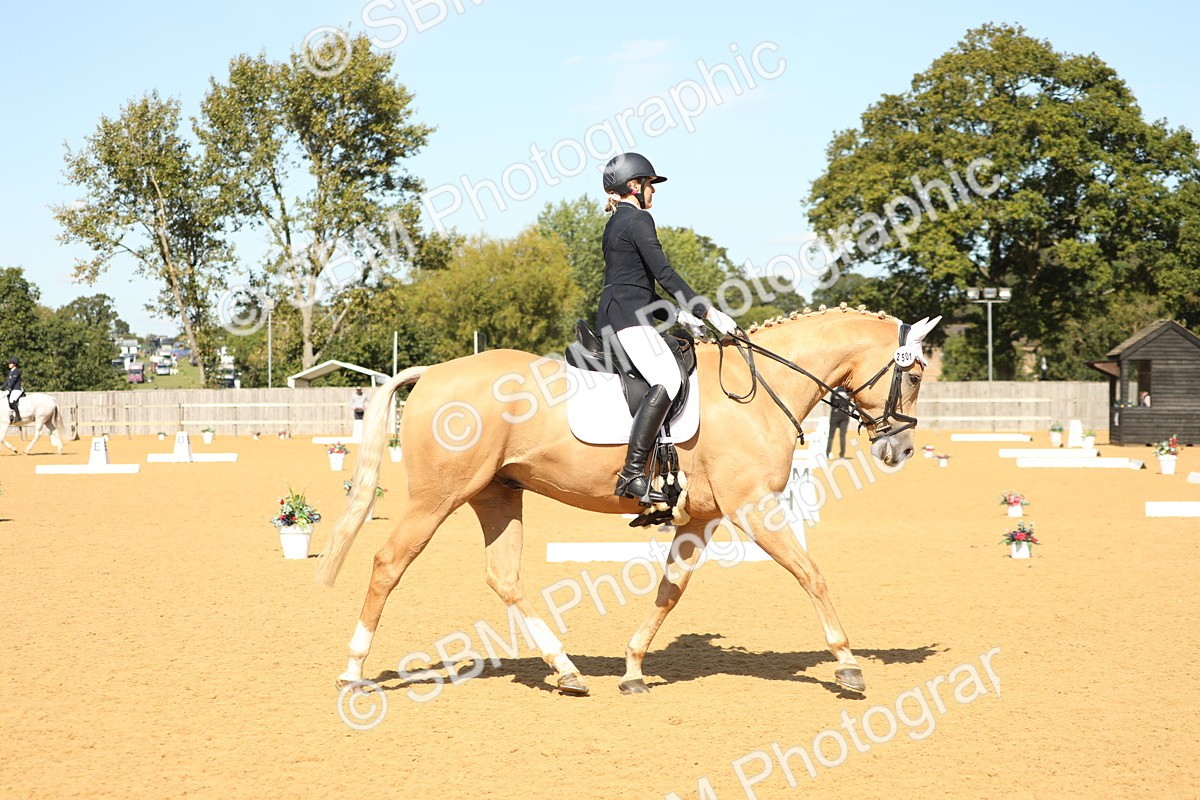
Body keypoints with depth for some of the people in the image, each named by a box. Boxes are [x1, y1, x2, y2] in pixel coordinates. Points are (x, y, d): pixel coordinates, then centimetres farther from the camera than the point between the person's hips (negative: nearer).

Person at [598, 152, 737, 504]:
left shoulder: (615, 223, 24)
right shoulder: (638, 219, -7)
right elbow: (664, 273, -15)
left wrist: (677, 314, 27)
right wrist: (708, 312, -15)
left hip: (612, 317, 11)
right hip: (627, 316, -11)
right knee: (667, 380, -27)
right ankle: (632, 474, -36)